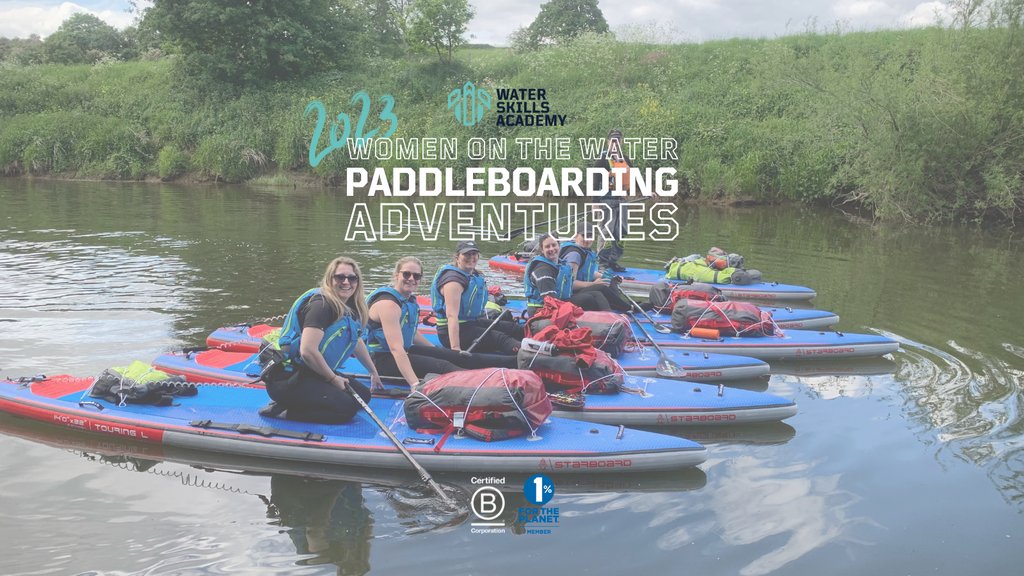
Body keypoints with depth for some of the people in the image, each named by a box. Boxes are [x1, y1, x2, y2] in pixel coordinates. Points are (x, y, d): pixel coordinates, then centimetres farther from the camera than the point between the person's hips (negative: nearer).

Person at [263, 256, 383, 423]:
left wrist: (374, 373, 37)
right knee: (347, 408, -21)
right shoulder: (322, 304, -19)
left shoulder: (351, 308, 10)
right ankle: (284, 410, -9)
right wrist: (333, 378, -14)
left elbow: (357, 342, 28)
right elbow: (308, 351, -27)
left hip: (314, 373, 10)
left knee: (363, 395, 5)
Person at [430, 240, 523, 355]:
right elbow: (452, 316, -30)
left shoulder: (474, 275, 10)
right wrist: (455, 348, -36)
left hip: (473, 323, 10)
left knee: (513, 328, 3)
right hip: (455, 332, -10)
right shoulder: (454, 280, -21)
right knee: (499, 338, -23)